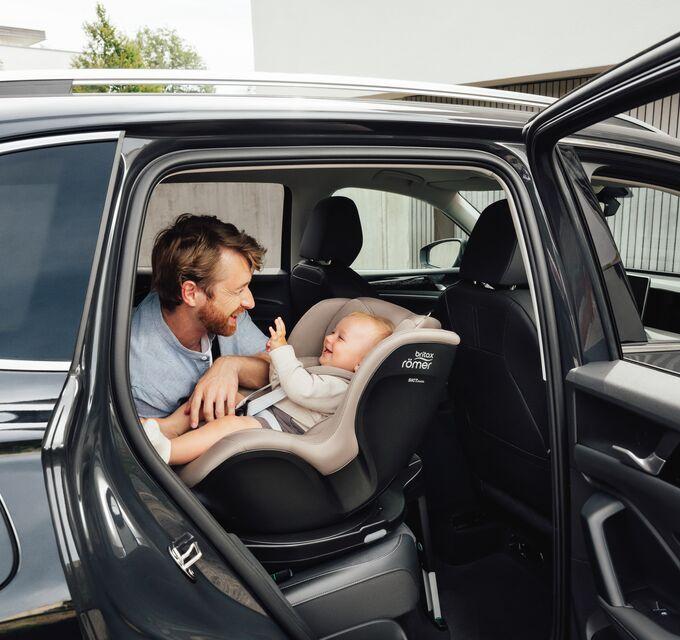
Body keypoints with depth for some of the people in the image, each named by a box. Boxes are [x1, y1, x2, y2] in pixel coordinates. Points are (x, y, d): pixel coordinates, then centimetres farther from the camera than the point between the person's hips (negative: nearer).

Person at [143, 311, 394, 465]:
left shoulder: (340, 388, -11)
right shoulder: (321, 368, 22)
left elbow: (299, 389, -24)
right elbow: (281, 385, 29)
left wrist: (282, 349, -16)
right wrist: (277, 358, 13)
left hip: (280, 427, -10)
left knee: (232, 424, -35)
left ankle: (166, 451, -44)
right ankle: (169, 426, -12)